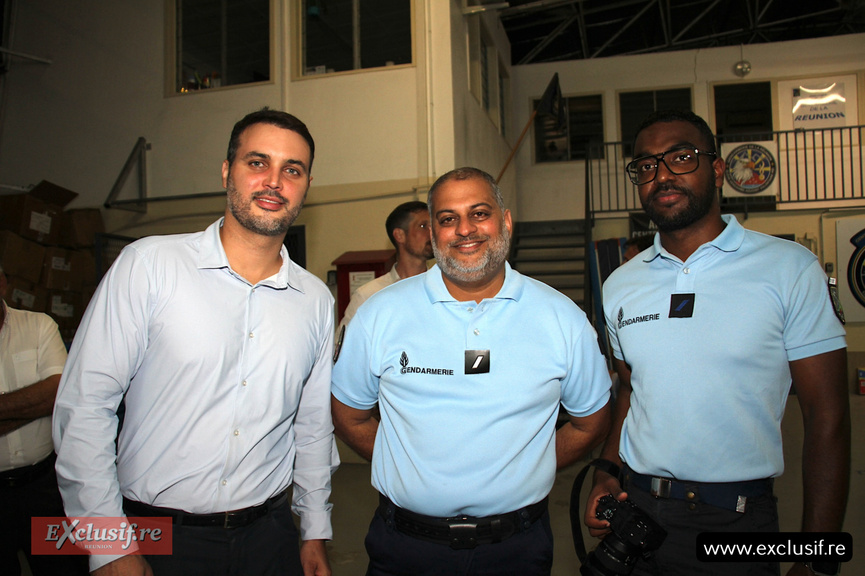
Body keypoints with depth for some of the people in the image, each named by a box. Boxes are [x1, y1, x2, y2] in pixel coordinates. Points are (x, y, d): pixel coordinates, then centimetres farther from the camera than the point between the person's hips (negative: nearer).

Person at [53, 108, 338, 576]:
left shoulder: (316, 300, 1)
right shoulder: (148, 265, -10)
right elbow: (84, 404, -10)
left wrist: (316, 533, 12)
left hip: (267, 536, 4)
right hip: (156, 536, -3)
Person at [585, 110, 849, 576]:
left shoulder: (790, 268, -8)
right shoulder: (620, 286, 3)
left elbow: (827, 418, -9)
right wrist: (607, 472, -1)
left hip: (735, 521, -3)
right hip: (633, 509, 4)